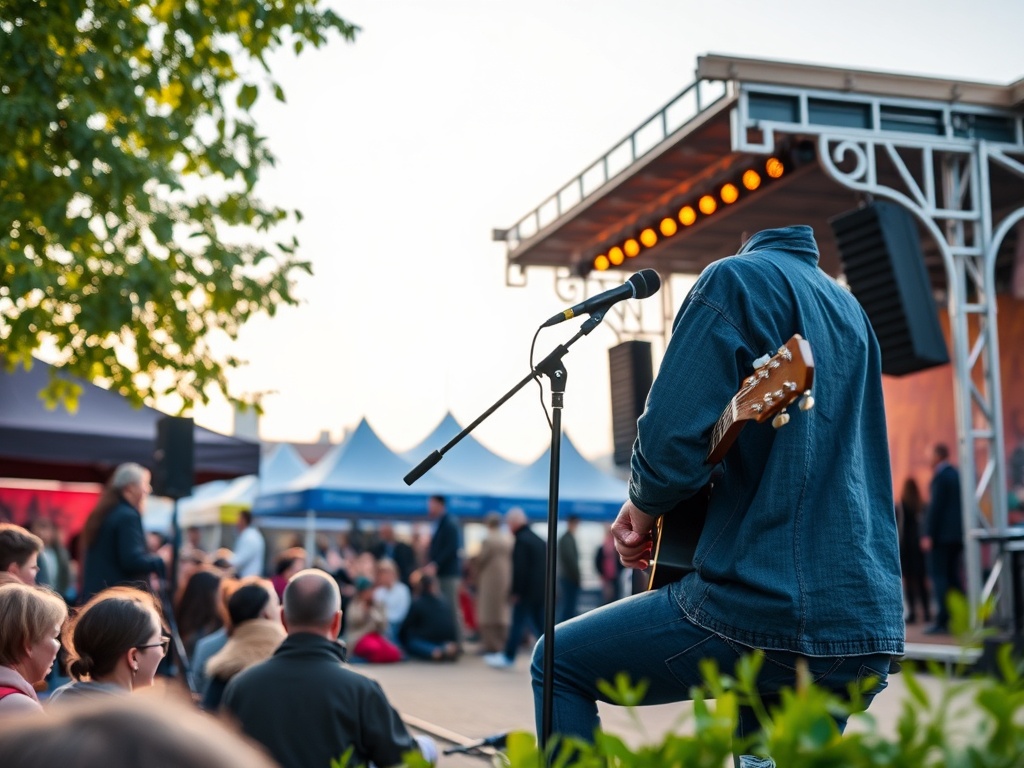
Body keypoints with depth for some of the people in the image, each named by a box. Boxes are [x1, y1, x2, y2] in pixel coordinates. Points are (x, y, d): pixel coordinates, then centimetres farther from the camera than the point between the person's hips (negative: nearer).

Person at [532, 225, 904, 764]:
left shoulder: (739, 279, -4)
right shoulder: (851, 312, 22)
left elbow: (669, 442, -15)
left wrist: (643, 506, 6)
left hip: (764, 606, -8)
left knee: (558, 663, 10)